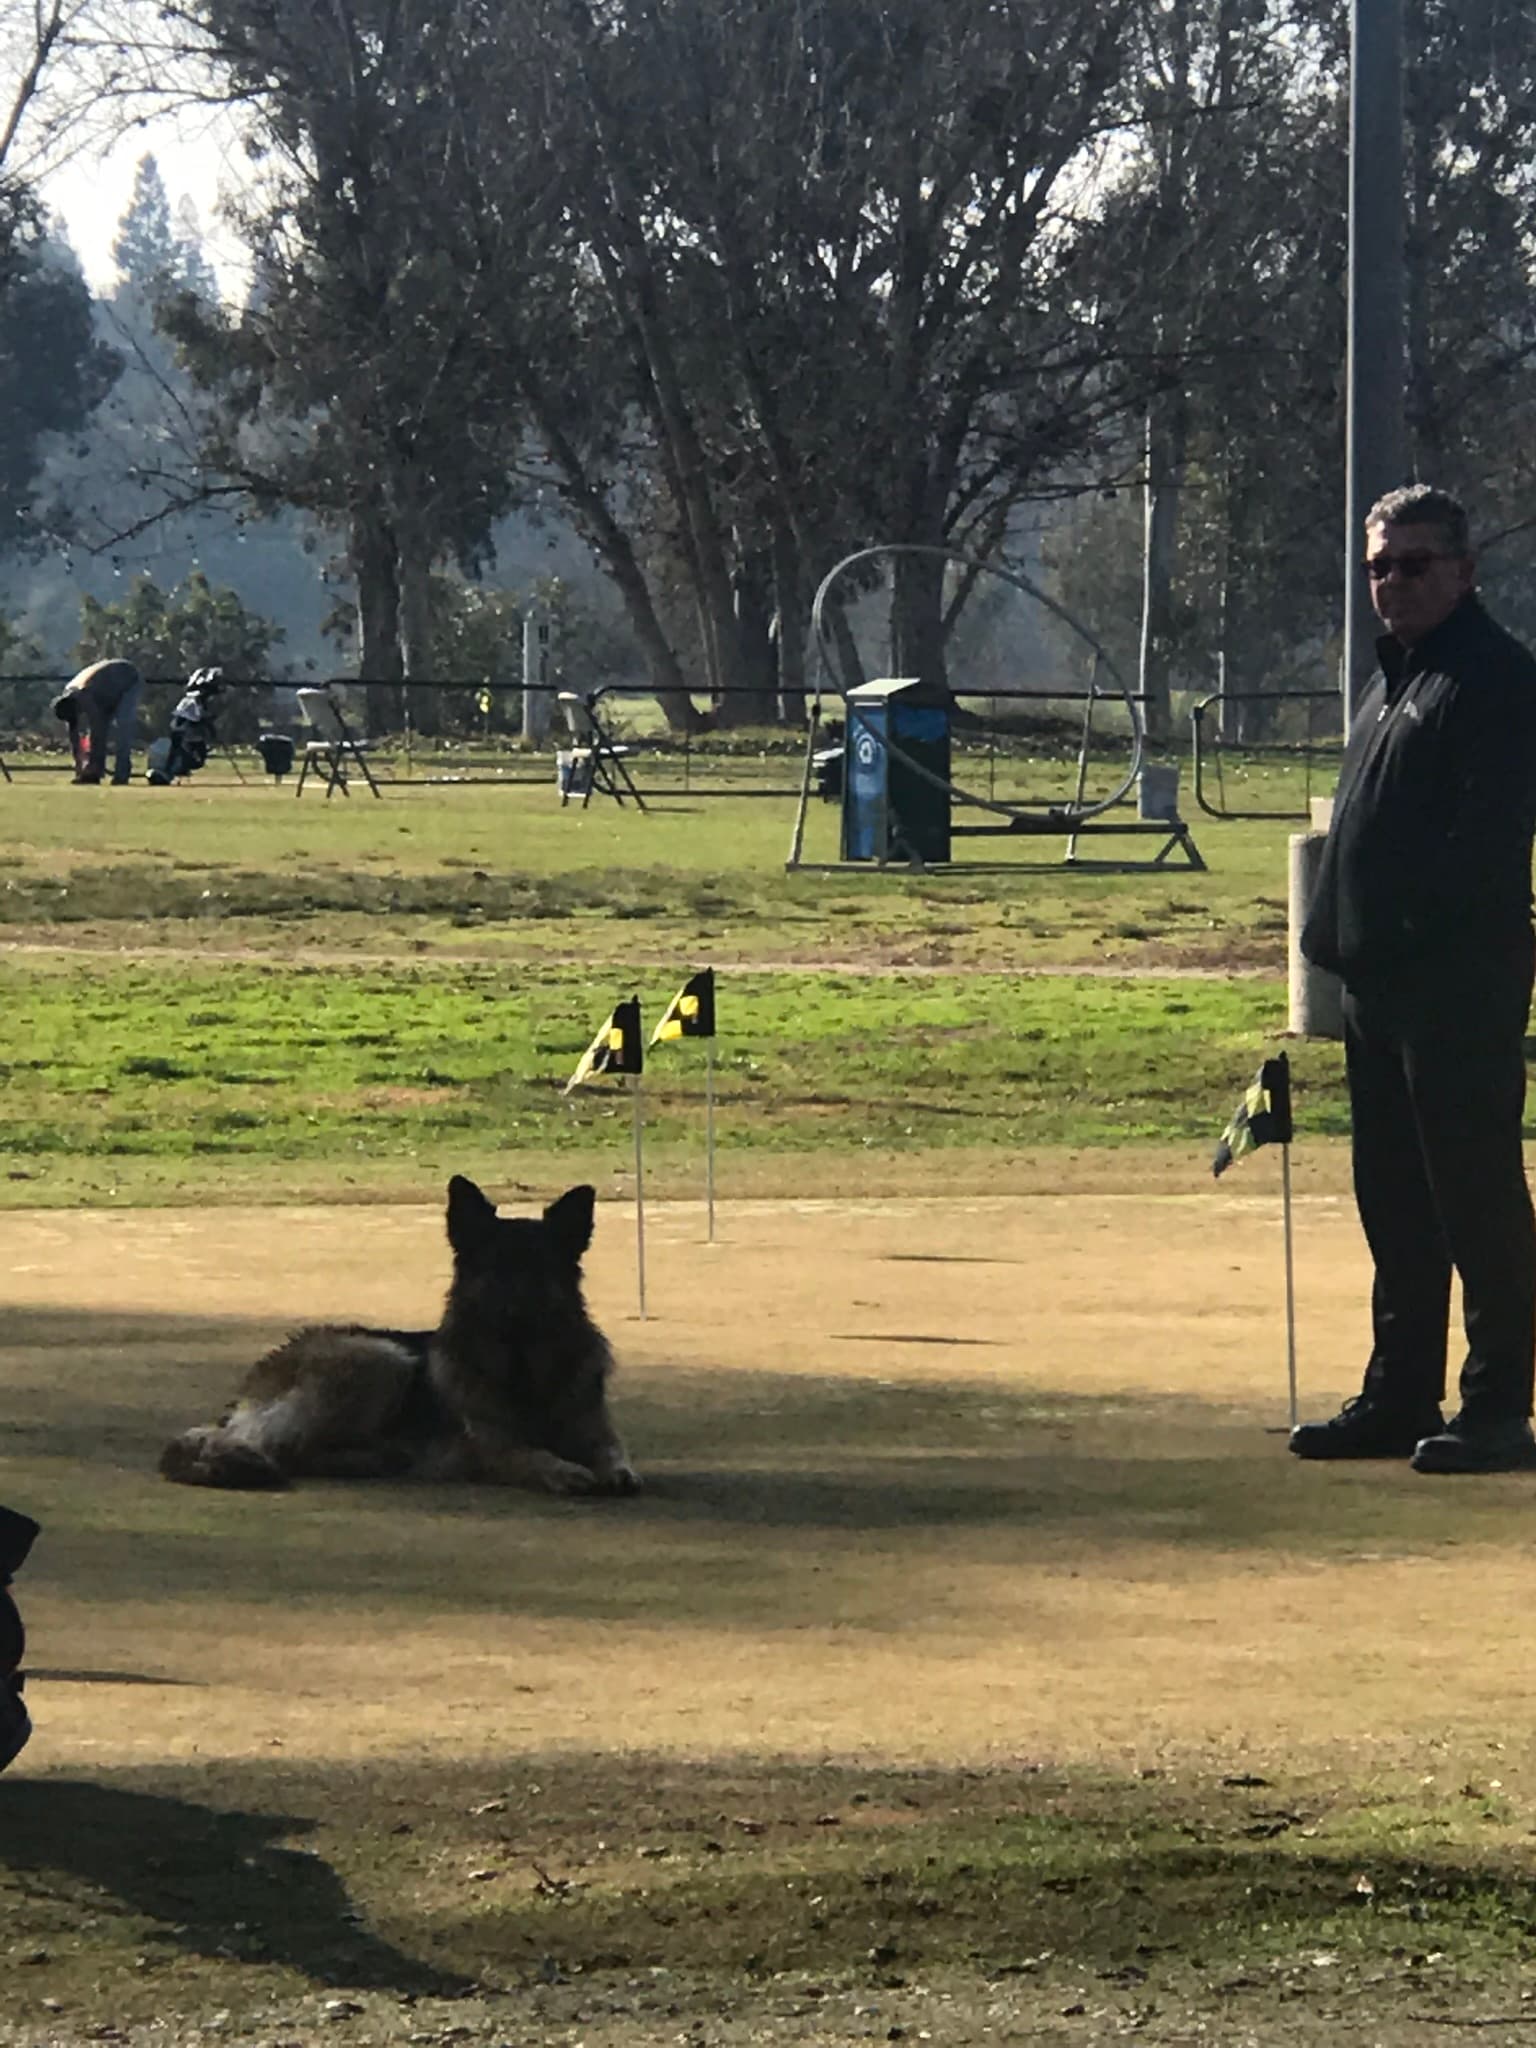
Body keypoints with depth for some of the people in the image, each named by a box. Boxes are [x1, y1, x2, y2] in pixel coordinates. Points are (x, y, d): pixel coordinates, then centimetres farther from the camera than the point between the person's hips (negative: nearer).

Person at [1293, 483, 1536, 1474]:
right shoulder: (1394, 678, 21)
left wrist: (1430, 933, -24)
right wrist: (1336, 942, 17)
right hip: (1383, 982, 10)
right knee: (1394, 1198, 13)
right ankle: (1401, 1398, 20)